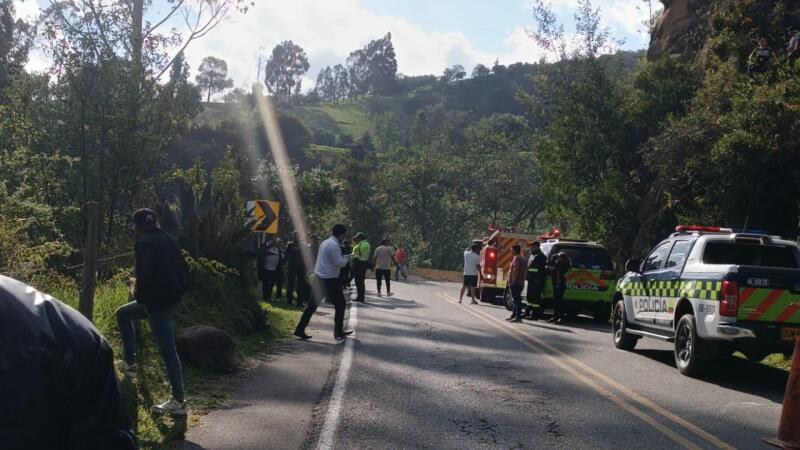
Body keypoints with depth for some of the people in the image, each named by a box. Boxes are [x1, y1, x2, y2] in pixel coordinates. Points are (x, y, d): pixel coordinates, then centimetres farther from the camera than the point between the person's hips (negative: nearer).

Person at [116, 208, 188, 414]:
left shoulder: (144, 243, -14)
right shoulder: (169, 240, 11)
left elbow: (145, 275, -24)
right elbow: (183, 268, 12)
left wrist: (138, 293, -5)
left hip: (157, 302, -9)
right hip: (172, 298, 9)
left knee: (168, 351, -4)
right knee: (123, 314, 26)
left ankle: (178, 401, 2)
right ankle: (130, 362, 30)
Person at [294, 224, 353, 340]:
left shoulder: (325, 243, 14)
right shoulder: (334, 245, -16)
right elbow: (339, 263, -17)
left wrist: (343, 257, 19)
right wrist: (346, 259, 1)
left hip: (319, 277, 9)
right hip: (329, 280, -9)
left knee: (313, 305, 10)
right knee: (340, 304, 5)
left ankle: (300, 330, 9)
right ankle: (338, 332, 9)